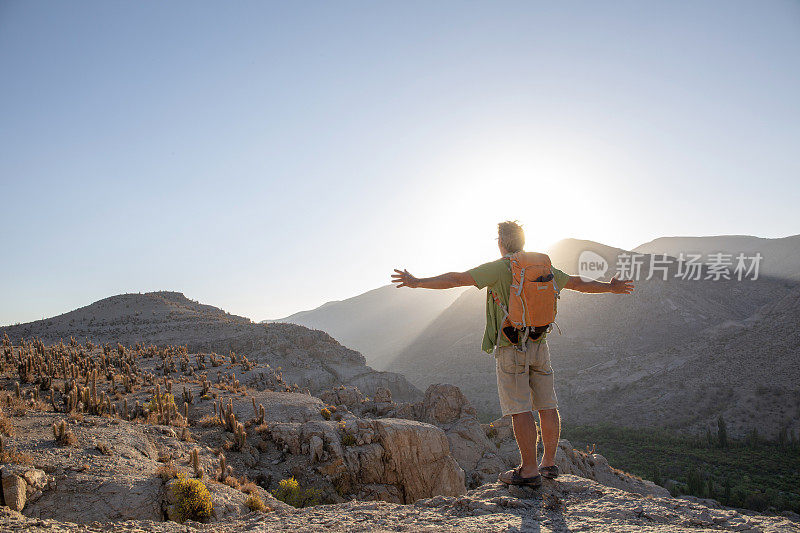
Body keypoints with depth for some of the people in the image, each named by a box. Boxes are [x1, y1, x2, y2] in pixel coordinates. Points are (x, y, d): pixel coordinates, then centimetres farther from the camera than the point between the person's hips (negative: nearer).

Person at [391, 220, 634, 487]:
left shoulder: (499, 268, -8)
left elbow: (457, 279, -15)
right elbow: (578, 283, 21)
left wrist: (418, 283, -10)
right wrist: (611, 287, 37)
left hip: (511, 348, -6)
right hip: (539, 345, 6)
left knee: (520, 409, -3)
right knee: (547, 406, 12)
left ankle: (529, 470, 1)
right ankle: (549, 463, 23)